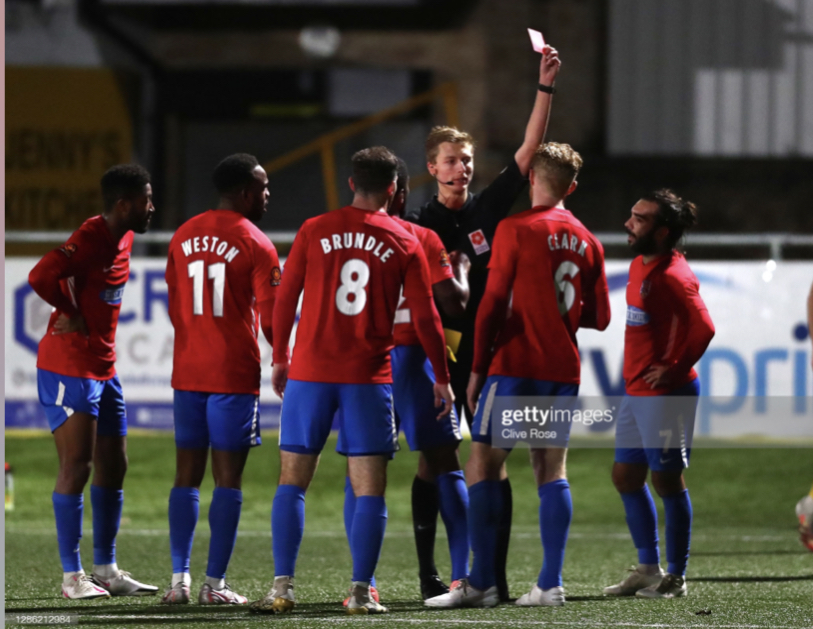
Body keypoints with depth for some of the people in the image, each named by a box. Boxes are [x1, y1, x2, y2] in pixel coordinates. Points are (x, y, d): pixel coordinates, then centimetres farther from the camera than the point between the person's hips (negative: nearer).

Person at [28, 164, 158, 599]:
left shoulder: (123, 239, 9)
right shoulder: (90, 240, -20)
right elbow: (40, 277, -33)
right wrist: (72, 316, -18)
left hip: (102, 367, 10)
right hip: (70, 368, -10)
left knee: (112, 466, 12)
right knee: (77, 466, -8)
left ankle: (106, 569, 20)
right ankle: (72, 576, -4)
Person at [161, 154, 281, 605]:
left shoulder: (184, 237, 10)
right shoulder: (257, 246, -8)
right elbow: (270, 318, -6)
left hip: (188, 372, 5)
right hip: (235, 374, -5)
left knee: (186, 475, 9)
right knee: (227, 477, -1)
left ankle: (179, 579, 4)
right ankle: (214, 583, -3)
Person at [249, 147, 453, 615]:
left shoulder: (314, 232, 2)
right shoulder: (405, 244, 1)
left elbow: (285, 300, 5)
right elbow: (426, 317, 3)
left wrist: (280, 358, 17)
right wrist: (442, 379, 12)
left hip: (310, 370, 1)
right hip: (370, 377, -1)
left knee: (293, 480, 7)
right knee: (370, 489, 2)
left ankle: (283, 588, 1)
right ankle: (362, 591, -4)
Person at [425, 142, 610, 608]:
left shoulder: (516, 230, -7)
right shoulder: (587, 242, 9)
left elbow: (493, 303, -9)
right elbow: (599, 316, 13)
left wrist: (478, 367, -3)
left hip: (516, 365, -6)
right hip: (564, 372, 6)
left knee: (483, 465, -2)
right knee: (552, 471, 7)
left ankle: (481, 583, -8)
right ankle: (551, 584, 1)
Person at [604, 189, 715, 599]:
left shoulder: (673, 276, -18)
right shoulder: (640, 265, 12)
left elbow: (703, 328, -28)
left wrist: (674, 369, -18)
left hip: (665, 394, -10)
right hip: (636, 392, 10)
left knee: (667, 480, -3)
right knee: (626, 476, 14)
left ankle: (676, 577, 5)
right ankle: (648, 569, 24)